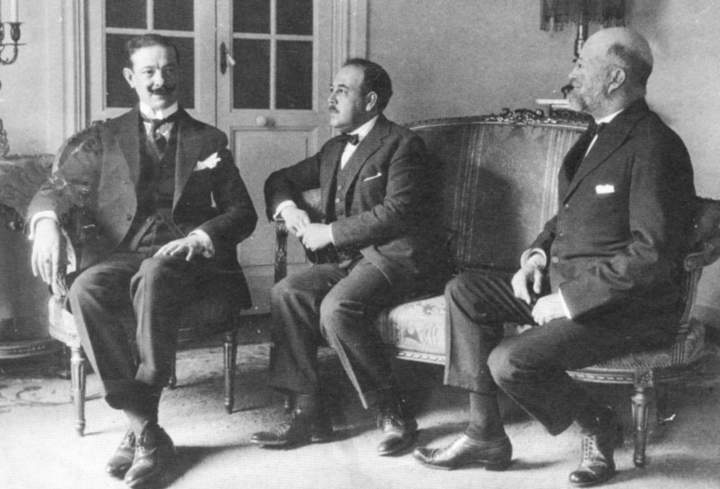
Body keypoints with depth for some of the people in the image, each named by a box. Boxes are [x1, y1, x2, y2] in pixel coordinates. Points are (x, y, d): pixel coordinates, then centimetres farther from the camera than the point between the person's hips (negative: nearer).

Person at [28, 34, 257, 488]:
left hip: (185, 258, -1)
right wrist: (47, 221, -20)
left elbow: (242, 212, 10)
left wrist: (199, 238, -11)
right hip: (119, 254, 2)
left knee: (153, 277, -38)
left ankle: (140, 428, -31)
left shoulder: (209, 140, 17)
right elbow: (58, 189, 6)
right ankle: (146, 431, -30)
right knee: (85, 289, -33)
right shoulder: (103, 138, 18)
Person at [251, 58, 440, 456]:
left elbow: (398, 211, -17)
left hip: (391, 256, -7)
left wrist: (330, 233, -15)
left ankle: (393, 414, -18)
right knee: (287, 292, -18)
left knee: (337, 307, -32)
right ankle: (307, 413, -14)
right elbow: (281, 179, 30)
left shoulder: (402, 145, -4)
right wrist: (287, 207, 6)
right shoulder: (334, 150, 21)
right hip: (346, 259, 7)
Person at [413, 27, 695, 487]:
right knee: (465, 291, -1)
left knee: (509, 362, -24)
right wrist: (538, 253, 2)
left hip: (626, 306, -10)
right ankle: (485, 433, 1)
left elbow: (654, 254, -25)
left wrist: (569, 300, -23)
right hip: (565, 280, 10)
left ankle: (598, 426, 5)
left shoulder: (654, 146, -19)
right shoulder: (599, 135, 12)